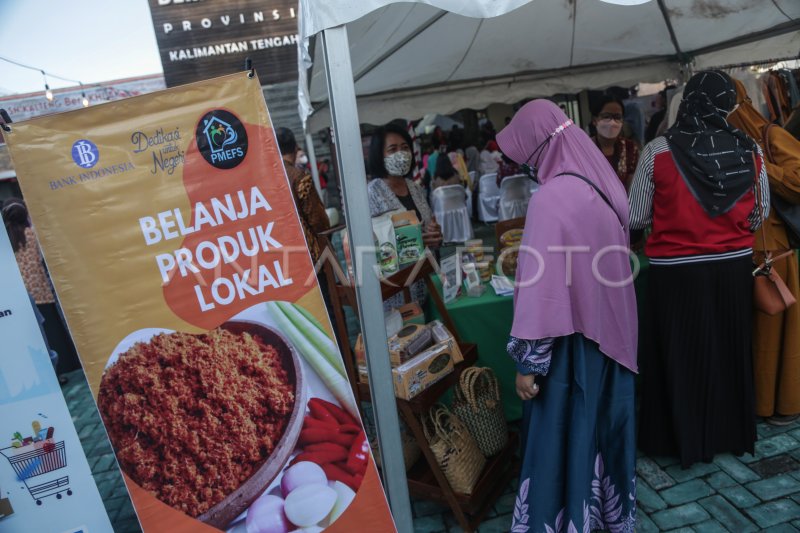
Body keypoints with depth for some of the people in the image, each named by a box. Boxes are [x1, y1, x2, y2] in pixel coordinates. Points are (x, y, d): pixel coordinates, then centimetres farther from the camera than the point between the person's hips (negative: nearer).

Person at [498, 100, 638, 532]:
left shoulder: (551, 198, -23)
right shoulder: (603, 182, 1)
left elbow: (540, 288, -24)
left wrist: (528, 363, -17)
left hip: (573, 343, -8)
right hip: (612, 330, 8)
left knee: (561, 437, 8)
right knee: (605, 426, 23)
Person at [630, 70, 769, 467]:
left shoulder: (658, 151, -14)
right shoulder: (749, 151, -4)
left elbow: (635, 218, -8)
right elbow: (760, 215, 6)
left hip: (676, 272, -3)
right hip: (733, 269, 3)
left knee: (679, 355, 12)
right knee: (729, 354, 19)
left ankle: (683, 439, 26)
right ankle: (732, 434, 37)